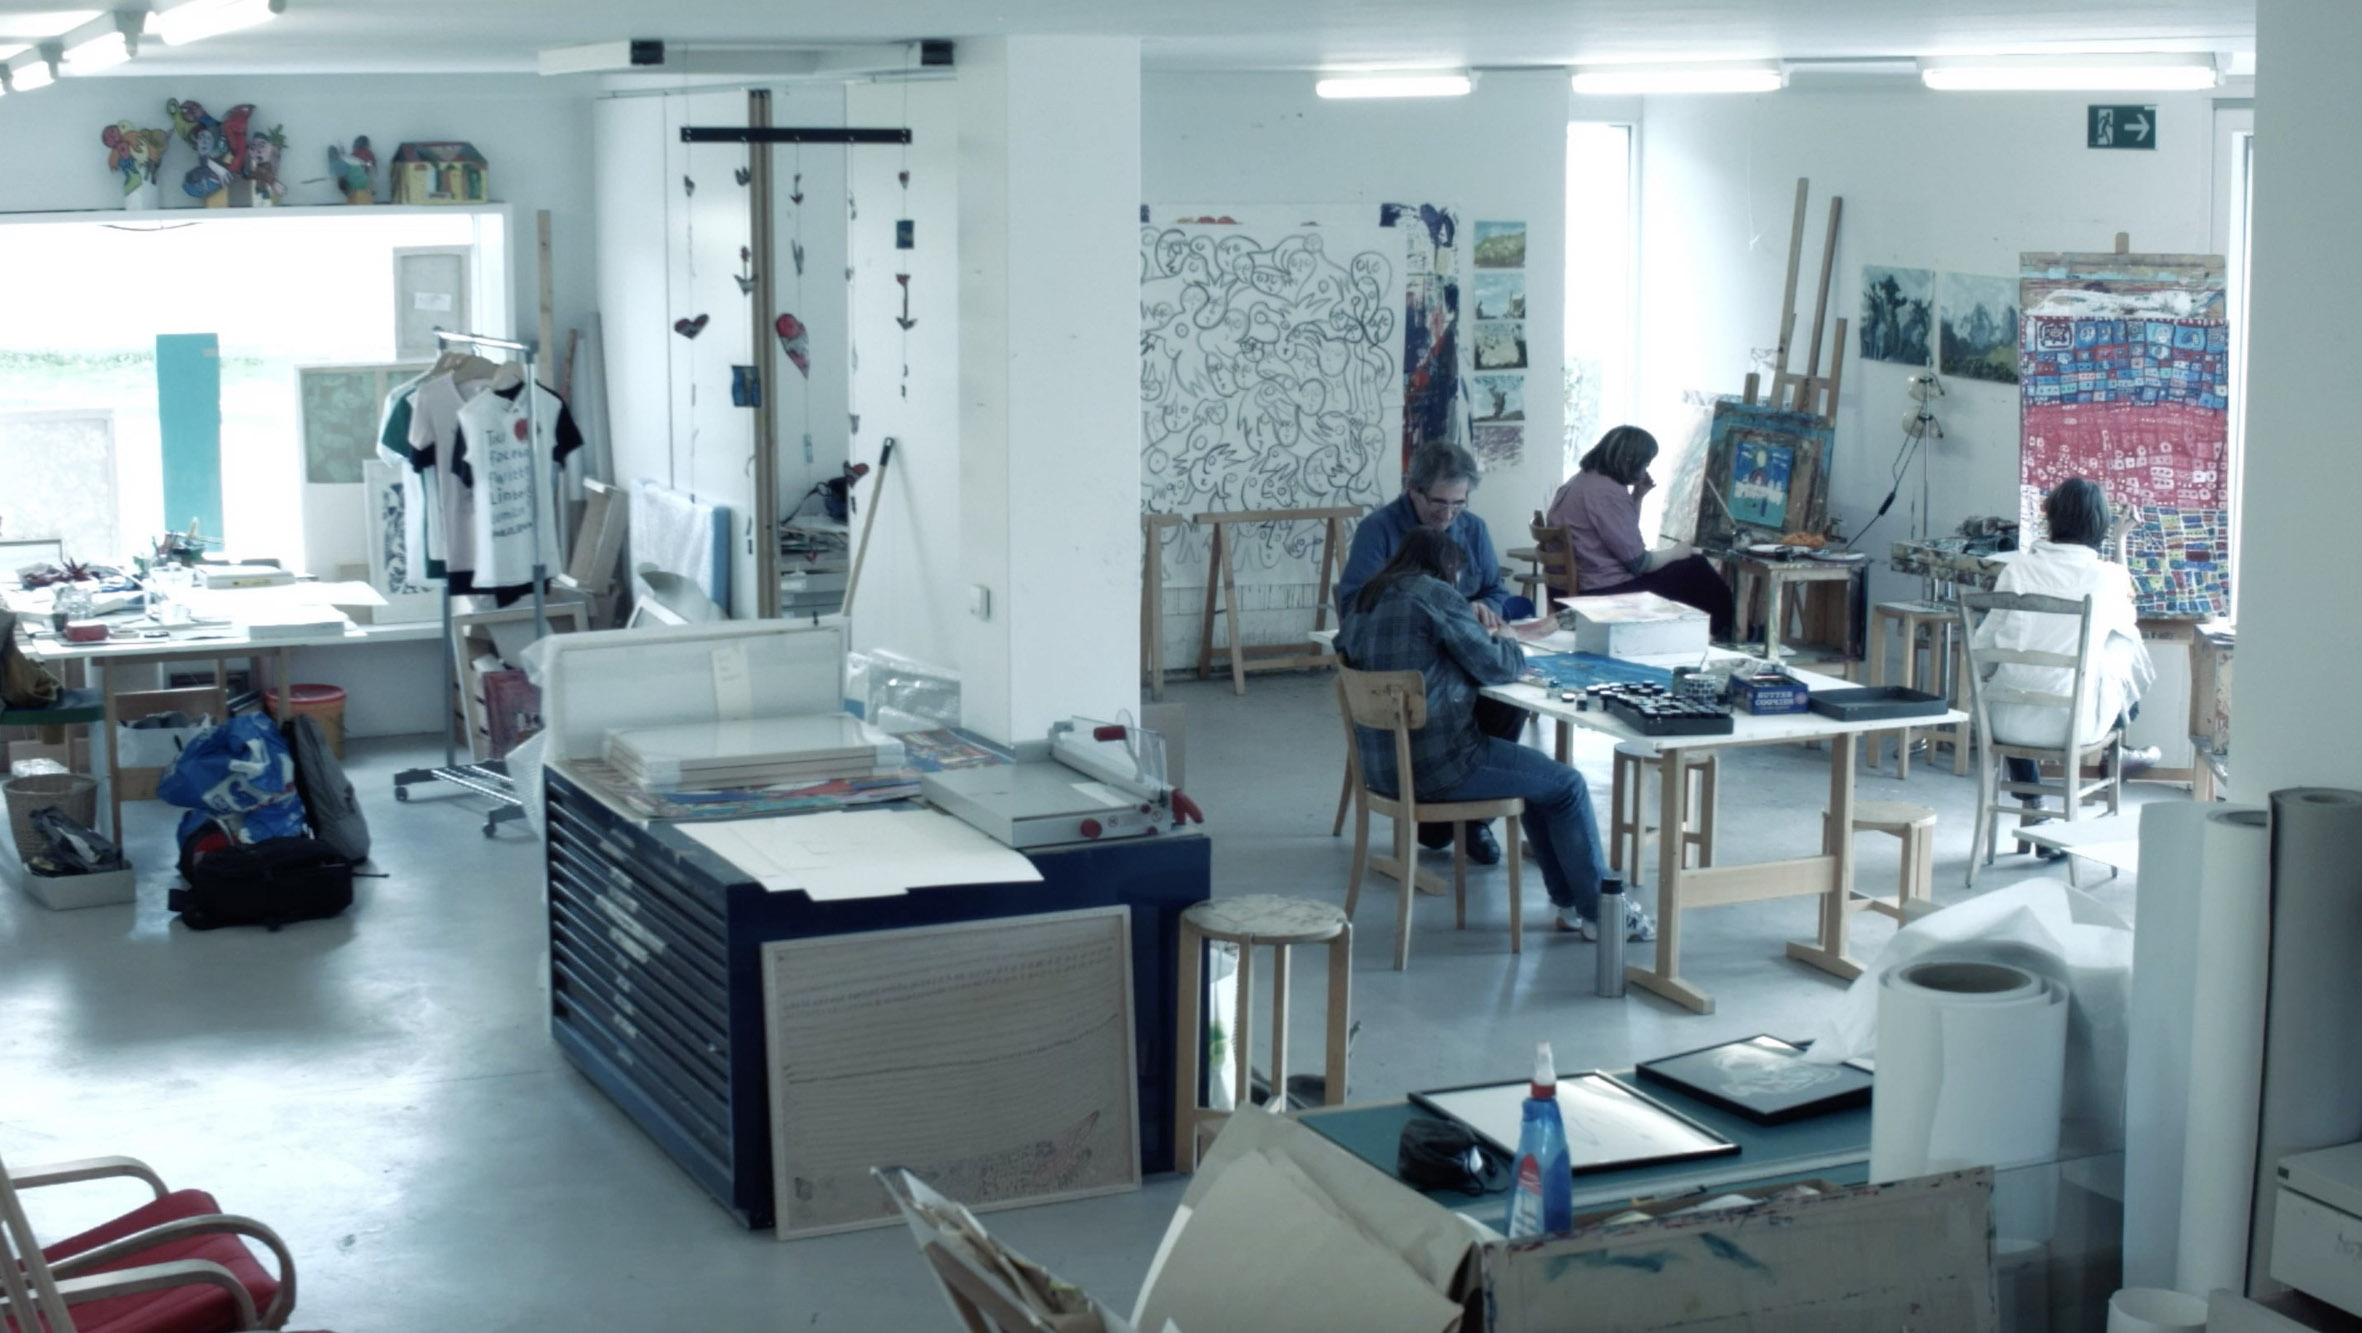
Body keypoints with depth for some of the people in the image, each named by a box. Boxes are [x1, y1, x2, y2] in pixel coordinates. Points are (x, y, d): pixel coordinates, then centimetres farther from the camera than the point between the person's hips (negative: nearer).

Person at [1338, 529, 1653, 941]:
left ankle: (1569, 902, 26)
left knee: (1539, 779, 25)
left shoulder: (1367, 598, 13)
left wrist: (1482, 635, 23)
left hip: (1379, 763, 9)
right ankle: (1598, 912, 13)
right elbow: (1495, 667, -7)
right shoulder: (1436, 595, -10)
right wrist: (1508, 642, 17)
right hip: (1433, 762, -9)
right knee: (1567, 786, 6)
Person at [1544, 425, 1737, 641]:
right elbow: (1638, 563, -19)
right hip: (1610, 590, -10)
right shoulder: (1609, 492, -21)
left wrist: (1637, 497, 9)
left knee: (1694, 566, 18)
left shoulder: (1583, 479, 10)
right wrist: (1675, 552, -1)